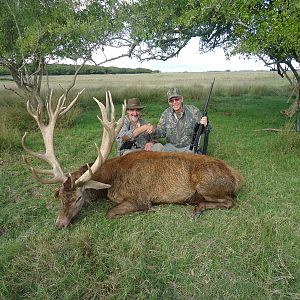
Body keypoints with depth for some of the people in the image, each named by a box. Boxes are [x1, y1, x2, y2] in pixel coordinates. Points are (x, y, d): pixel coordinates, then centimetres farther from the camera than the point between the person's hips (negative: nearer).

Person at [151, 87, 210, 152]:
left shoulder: (193, 111, -7)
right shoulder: (166, 113, 1)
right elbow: (161, 131, 5)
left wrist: (205, 125, -28)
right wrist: (153, 131, -17)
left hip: (188, 148, -2)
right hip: (170, 146, 2)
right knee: (156, 147, -22)